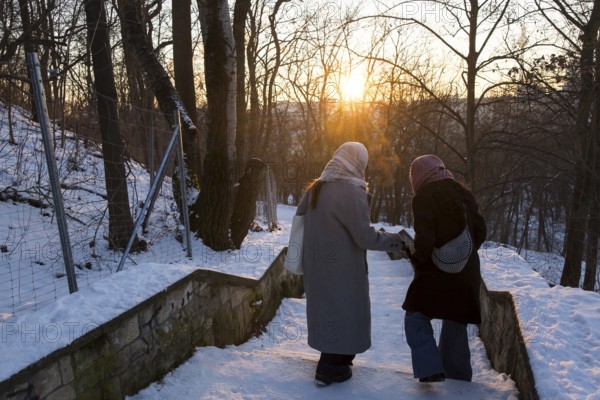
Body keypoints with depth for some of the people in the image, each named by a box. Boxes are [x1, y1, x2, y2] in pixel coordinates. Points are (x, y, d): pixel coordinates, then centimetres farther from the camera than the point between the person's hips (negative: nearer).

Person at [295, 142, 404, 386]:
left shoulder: (316, 188, 3)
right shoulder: (352, 191, -19)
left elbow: (300, 217, 12)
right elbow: (365, 237, -19)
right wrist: (395, 240, -5)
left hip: (316, 263, 7)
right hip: (342, 267, -7)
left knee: (326, 307, 19)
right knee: (344, 311, 7)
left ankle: (333, 360, 34)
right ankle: (330, 370, 14)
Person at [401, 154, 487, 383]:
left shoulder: (424, 196, -11)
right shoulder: (464, 194, 9)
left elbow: (424, 237, -19)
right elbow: (480, 231, 10)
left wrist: (417, 260, -3)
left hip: (437, 271, -7)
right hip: (466, 273, 7)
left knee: (416, 318, 5)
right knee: (455, 324, 19)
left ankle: (430, 369, -7)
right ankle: (458, 373, 29)